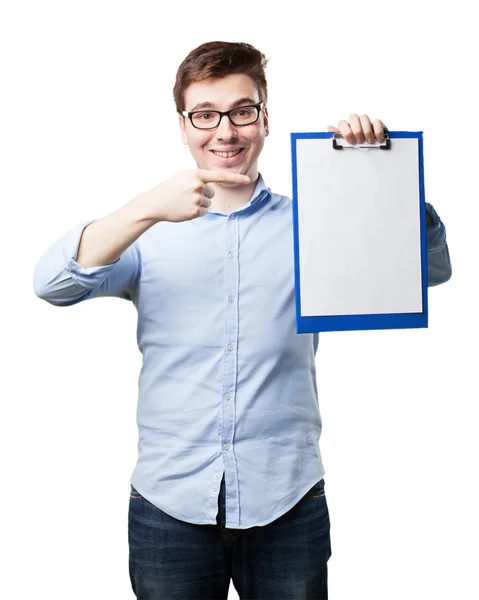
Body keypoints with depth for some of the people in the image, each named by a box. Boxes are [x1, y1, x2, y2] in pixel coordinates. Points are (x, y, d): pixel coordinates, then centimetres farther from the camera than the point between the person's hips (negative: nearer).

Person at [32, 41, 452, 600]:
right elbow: (52, 284, -10)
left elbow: (431, 267, 1)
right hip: (170, 506, 0)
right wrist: (148, 208, -24)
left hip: (286, 506, 1)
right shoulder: (150, 232, 5)